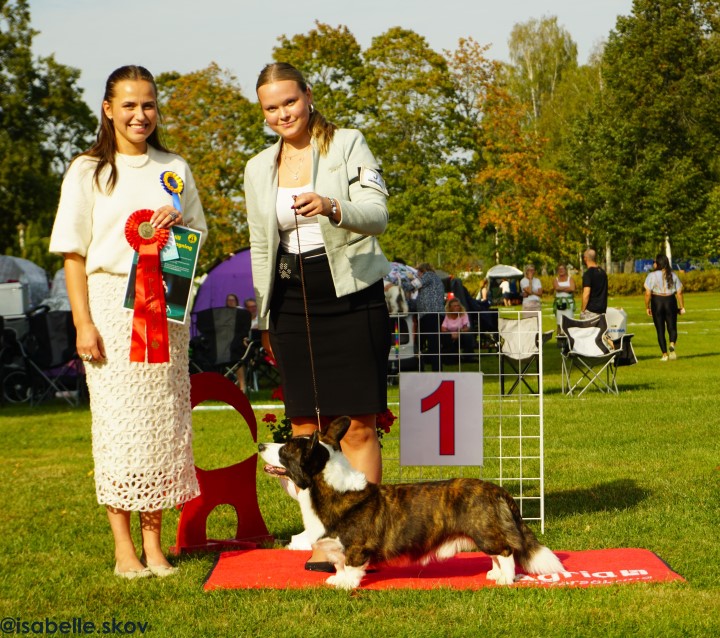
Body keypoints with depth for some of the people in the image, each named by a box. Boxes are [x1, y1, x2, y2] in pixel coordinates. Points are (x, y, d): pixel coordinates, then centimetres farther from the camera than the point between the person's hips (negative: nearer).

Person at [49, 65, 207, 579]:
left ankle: (154, 543, 9)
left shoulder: (174, 169, 14)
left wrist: (181, 224, -4)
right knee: (118, 420, -5)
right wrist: (83, 321, -10)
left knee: (164, 420, 2)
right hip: (110, 301, -3)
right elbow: (74, 253, -1)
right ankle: (124, 548, 1)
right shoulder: (88, 171, 3)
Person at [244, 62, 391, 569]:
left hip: (352, 297, -4)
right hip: (293, 304, 4)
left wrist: (332, 207, -30)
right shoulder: (258, 169, 15)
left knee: (359, 427, -4)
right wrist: (265, 319, 16)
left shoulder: (348, 144, 1)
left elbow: (378, 214, -10)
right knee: (306, 429, 1)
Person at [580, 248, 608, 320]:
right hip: (602, 310, 8)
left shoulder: (588, 274, -13)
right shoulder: (602, 272, 12)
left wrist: (583, 310, -12)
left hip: (591, 310, -8)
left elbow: (586, 294, -19)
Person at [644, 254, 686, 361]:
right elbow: (679, 293, 0)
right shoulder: (673, 275, 1)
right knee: (672, 328, 10)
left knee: (660, 330, 7)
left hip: (657, 302, -2)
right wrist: (682, 307, 7)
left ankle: (665, 354, 5)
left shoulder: (652, 276, -9)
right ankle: (672, 345, -19)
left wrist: (647, 308, -1)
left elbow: (647, 294, -11)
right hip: (670, 302, 2)